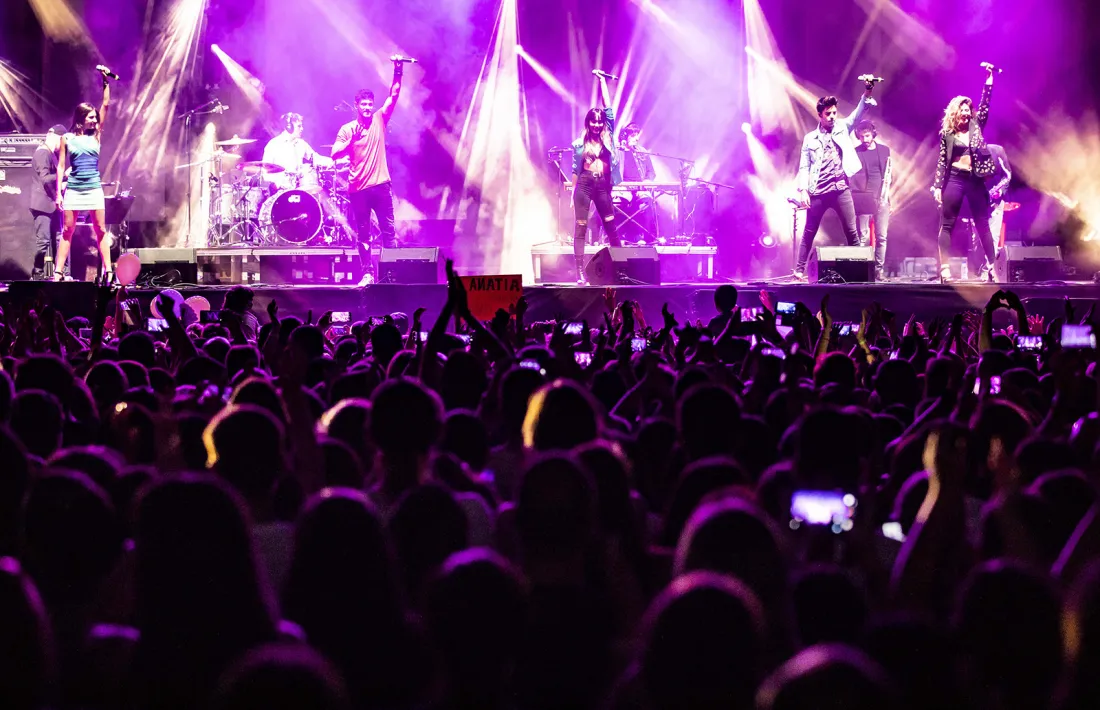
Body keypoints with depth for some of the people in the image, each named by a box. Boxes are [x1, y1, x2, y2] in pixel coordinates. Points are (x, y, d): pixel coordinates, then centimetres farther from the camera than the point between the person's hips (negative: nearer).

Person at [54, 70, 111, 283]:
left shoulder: (96, 135, 7)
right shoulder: (67, 139, 2)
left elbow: (105, 105, 3)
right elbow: (61, 166, 2)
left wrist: (106, 82, -1)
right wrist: (59, 192, -3)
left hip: (94, 189, 2)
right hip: (73, 189, -2)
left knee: (101, 231, 0)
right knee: (67, 231, 1)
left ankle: (108, 271, 1)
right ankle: (58, 272, 1)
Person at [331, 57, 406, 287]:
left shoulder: (379, 120, 7)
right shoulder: (347, 129, 2)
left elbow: (394, 94, 0)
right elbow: (334, 154, -6)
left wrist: (398, 71, -11)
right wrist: (351, 141, -21)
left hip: (381, 185, 1)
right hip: (358, 188, -1)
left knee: (388, 230, 0)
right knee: (363, 234, 5)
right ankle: (368, 273, 9)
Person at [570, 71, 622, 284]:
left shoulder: (607, 137, 9)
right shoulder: (580, 143, 5)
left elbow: (609, 109, 7)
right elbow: (575, 169, 9)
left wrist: (602, 81, 9)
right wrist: (573, 193, 4)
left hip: (603, 185, 2)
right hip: (584, 185, -2)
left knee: (611, 227, 2)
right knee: (581, 228, -3)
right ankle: (580, 272, -6)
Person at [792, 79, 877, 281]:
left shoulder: (842, 128, 11)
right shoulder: (810, 138, 9)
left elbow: (858, 113, -3)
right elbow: (804, 167, 6)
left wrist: (867, 94, -20)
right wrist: (803, 190, -6)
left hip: (841, 189, 0)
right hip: (817, 191, 0)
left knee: (851, 232, -3)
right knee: (809, 233, 5)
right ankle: (799, 271, 9)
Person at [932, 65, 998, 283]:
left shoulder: (975, 126, 10)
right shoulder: (947, 132, 4)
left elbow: (985, 104, 2)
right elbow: (942, 160, 4)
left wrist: (989, 77, -2)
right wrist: (937, 186, -2)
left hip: (975, 179, 2)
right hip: (954, 179, -2)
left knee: (983, 224, 4)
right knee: (947, 224, -3)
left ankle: (991, 265, 5)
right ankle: (945, 267, -4)